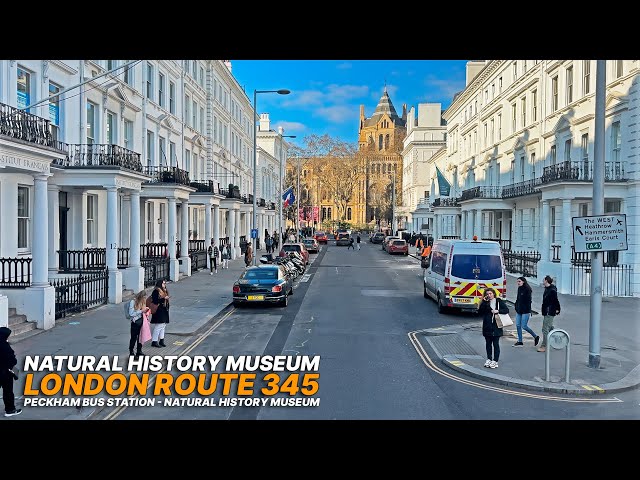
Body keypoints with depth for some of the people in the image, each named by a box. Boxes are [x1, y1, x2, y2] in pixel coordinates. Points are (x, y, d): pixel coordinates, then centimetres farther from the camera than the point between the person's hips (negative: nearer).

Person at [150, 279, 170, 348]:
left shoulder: (164, 291, 17)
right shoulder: (156, 291, -11)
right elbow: (155, 301, -19)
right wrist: (164, 298, -20)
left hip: (164, 311, 9)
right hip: (158, 311, -9)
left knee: (163, 325, 11)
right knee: (158, 326, -10)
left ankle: (161, 340, 17)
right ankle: (154, 341, -5)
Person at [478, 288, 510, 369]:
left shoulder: (499, 301, 0)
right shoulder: (485, 303, 5)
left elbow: (506, 310, -3)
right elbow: (480, 312, -6)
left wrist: (498, 311, -17)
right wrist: (484, 302, -11)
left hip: (496, 326, -3)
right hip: (487, 327, 3)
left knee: (496, 344, 1)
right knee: (488, 344, 10)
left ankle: (495, 361, 6)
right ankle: (489, 359, 20)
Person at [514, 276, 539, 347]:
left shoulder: (527, 289, -12)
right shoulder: (519, 289, 11)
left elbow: (528, 300, -15)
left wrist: (528, 310, -18)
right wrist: (516, 307, 13)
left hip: (525, 311, -8)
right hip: (519, 310, 8)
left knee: (524, 326, -6)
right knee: (518, 325, 6)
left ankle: (536, 337, 14)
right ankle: (520, 341, 15)